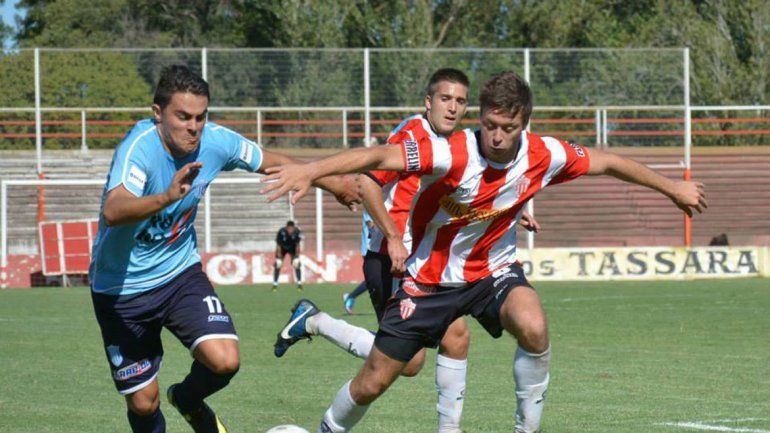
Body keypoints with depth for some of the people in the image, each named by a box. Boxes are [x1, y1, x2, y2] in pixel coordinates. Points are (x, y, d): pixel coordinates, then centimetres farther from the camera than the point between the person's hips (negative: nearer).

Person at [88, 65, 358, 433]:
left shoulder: (215, 141, -13)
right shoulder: (139, 147, -29)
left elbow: (271, 162, 8)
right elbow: (113, 212, -47)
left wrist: (332, 183, 20)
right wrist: (167, 197, -64)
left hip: (180, 272, 4)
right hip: (121, 287, -4)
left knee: (225, 360, -18)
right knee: (143, 401, 1)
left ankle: (188, 401, 18)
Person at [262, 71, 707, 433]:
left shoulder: (544, 155, -16)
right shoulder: (452, 154, -29)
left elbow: (607, 162, 2)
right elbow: (379, 156, -40)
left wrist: (673, 187, 13)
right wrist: (310, 171, -54)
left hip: (494, 268, 2)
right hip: (432, 275, -2)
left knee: (533, 327, -32)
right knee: (371, 384, 2)